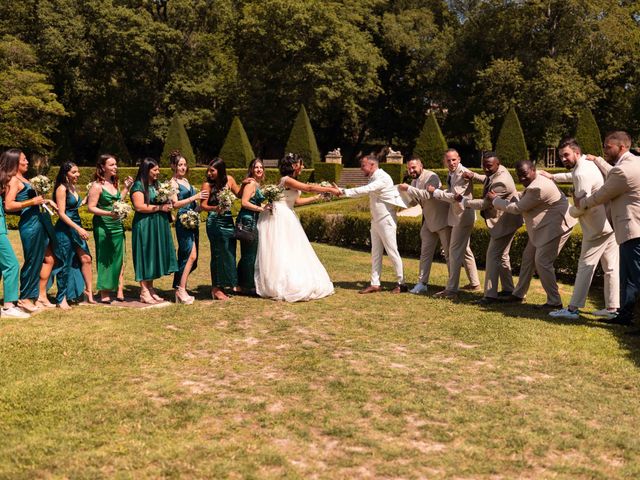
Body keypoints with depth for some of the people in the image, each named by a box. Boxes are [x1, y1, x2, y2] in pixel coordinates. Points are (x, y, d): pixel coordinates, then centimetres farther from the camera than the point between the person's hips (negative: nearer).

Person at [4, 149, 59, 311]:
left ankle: (41, 296, 20)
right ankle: (25, 298, 11)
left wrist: (46, 200, 16)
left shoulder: (24, 179, 19)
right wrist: (32, 202, -19)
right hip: (30, 223, -10)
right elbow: (8, 205, -20)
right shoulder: (14, 180, -9)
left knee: (49, 259, 12)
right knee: (33, 261, -1)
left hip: (41, 222, 10)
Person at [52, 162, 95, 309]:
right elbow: (62, 213, -17)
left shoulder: (74, 188, 12)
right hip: (65, 229, -7)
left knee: (86, 258, 2)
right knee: (65, 264, 0)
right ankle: (61, 299, 10)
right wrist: (78, 228, -20)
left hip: (77, 228, 7)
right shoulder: (62, 189, -12)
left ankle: (88, 291, 11)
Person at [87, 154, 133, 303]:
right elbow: (91, 207, -14)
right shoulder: (97, 186, -11)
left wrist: (126, 188, 15)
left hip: (118, 226, 7)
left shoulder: (113, 183, 13)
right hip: (103, 227, -7)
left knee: (119, 259, 8)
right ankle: (104, 294, 8)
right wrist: (108, 213, -25)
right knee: (105, 260, 0)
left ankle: (119, 291, 14)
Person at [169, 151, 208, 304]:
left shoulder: (186, 180, 18)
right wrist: (194, 197, -21)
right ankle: (181, 290, -8)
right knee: (191, 255, -13)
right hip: (183, 221, -8)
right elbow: (175, 203, -17)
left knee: (185, 257, 8)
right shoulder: (173, 182, -5)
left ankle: (179, 288, 13)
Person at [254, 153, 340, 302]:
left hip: (286, 219, 10)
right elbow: (309, 188, -20)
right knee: (280, 253, -5)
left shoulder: (291, 181, 14)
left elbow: (297, 200, 17)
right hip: (279, 218, -10)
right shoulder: (287, 180, -15)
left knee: (291, 253, 9)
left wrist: (316, 198, 17)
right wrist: (330, 189, -14)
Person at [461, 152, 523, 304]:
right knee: (502, 255, 19)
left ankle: (490, 295, -9)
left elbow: (485, 203, -25)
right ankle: (508, 289, 30)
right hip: (502, 221, 11)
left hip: (504, 223, -11)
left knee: (493, 256, -10)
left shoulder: (501, 182, -29)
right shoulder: (496, 171, 2)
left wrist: (465, 202, -11)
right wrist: (473, 175, 5)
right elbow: (487, 180, 25)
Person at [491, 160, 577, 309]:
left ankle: (554, 302, -1)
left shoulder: (538, 188, -27)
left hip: (556, 226, -11)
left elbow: (517, 208, -18)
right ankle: (519, 294, 28)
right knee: (528, 257, 15)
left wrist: (495, 199, -7)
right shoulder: (532, 183, 6)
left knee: (542, 262, -11)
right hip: (541, 228, 11)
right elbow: (521, 200, 18)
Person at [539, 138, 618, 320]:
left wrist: (570, 211, -1)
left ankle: (573, 309, -1)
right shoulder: (587, 163, 12)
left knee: (585, 267, -5)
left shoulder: (582, 174, -19)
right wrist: (553, 177, 42)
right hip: (610, 224, 10)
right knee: (610, 267, 10)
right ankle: (612, 308, 16)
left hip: (597, 228, -10)